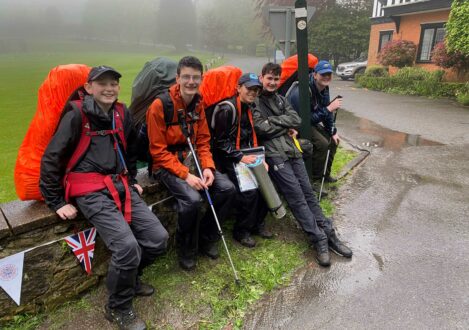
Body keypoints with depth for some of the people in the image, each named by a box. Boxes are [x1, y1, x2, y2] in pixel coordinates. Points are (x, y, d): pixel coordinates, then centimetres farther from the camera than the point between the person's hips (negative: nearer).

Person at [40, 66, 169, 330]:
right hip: (91, 191, -6)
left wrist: (132, 180, 21)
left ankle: (128, 275, 25)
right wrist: (57, 202, -4)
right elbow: (51, 159, -4)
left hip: (121, 186, 6)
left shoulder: (123, 114, 12)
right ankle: (118, 308, 5)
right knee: (127, 245, -24)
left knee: (158, 238, -5)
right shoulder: (76, 116, -6)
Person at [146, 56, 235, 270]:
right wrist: (185, 175, -23)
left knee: (227, 188, -10)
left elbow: (203, 140, 8)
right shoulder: (160, 106, -16)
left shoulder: (197, 104, 5)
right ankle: (186, 250, 0)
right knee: (192, 199, -30)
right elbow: (158, 151, -16)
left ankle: (206, 238, 11)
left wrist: (207, 167, -10)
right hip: (166, 164, -6)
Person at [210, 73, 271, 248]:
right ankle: (241, 231, 2)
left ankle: (257, 223, 13)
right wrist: (240, 157, -20)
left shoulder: (248, 108, 10)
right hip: (229, 159, -8)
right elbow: (219, 142, -16)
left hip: (246, 156, 8)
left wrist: (258, 158, 7)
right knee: (249, 191, -21)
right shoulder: (227, 109, -16)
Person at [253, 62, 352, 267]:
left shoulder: (280, 99, 23)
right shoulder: (255, 101, 2)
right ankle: (319, 240, -7)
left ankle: (329, 234, 7)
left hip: (292, 150, 6)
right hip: (274, 154, -6)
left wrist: (273, 120, -3)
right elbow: (261, 128, -12)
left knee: (308, 192, 3)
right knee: (296, 196, -11)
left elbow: (296, 120, 9)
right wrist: (285, 126, 0)